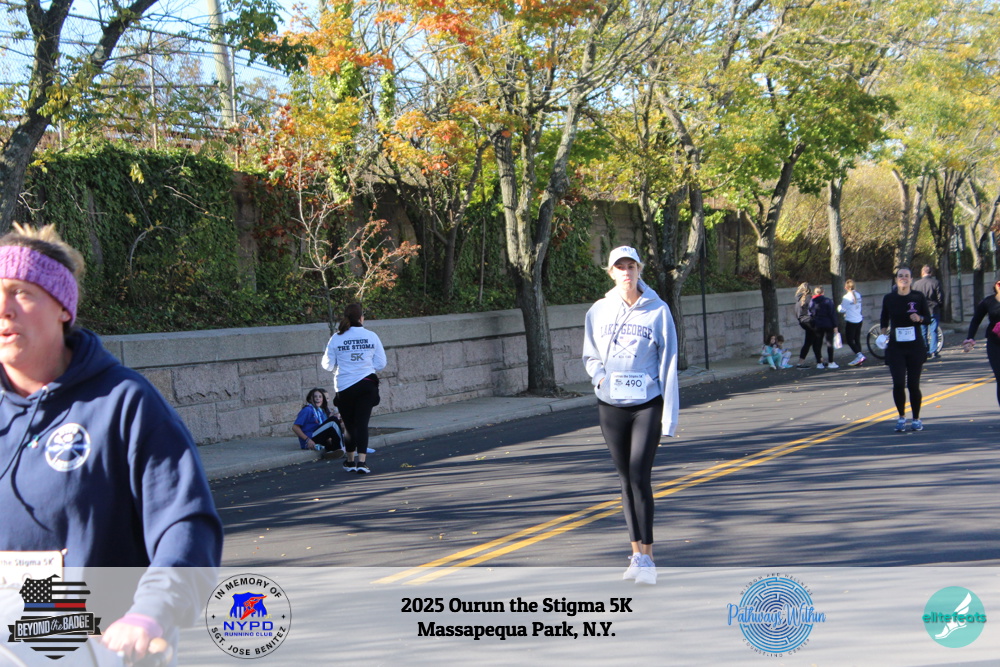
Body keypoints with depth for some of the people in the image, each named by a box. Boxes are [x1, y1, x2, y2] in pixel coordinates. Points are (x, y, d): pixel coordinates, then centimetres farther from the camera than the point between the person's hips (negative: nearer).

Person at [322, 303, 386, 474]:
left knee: (349, 424, 14)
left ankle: (351, 461, 24)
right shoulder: (371, 336, -2)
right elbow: (381, 363, 2)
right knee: (362, 423, 0)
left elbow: (328, 365, 2)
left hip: (344, 386, 0)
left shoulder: (336, 339, -4)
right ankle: (361, 461, -13)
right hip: (366, 384, 0)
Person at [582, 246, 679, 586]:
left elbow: (668, 364, -4)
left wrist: (669, 417, -7)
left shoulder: (657, 310, -4)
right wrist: (599, 377, -5)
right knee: (626, 480, 8)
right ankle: (637, 552, 18)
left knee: (640, 478, -11)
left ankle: (646, 558, -5)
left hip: (647, 405, -3)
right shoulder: (598, 312, 4)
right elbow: (590, 356, 18)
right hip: (611, 406, 3)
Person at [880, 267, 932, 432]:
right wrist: (884, 331, 1)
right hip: (895, 346, 0)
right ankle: (901, 417, 10)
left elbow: (928, 317, 4)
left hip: (915, 345, 0)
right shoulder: (889, 298, 3)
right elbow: (884, 319, 16)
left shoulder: (919, 297, 0)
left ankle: (916, 419, 20)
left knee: (913, 384, 2)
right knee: (898, 383, -10)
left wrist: (919, 318, -16)